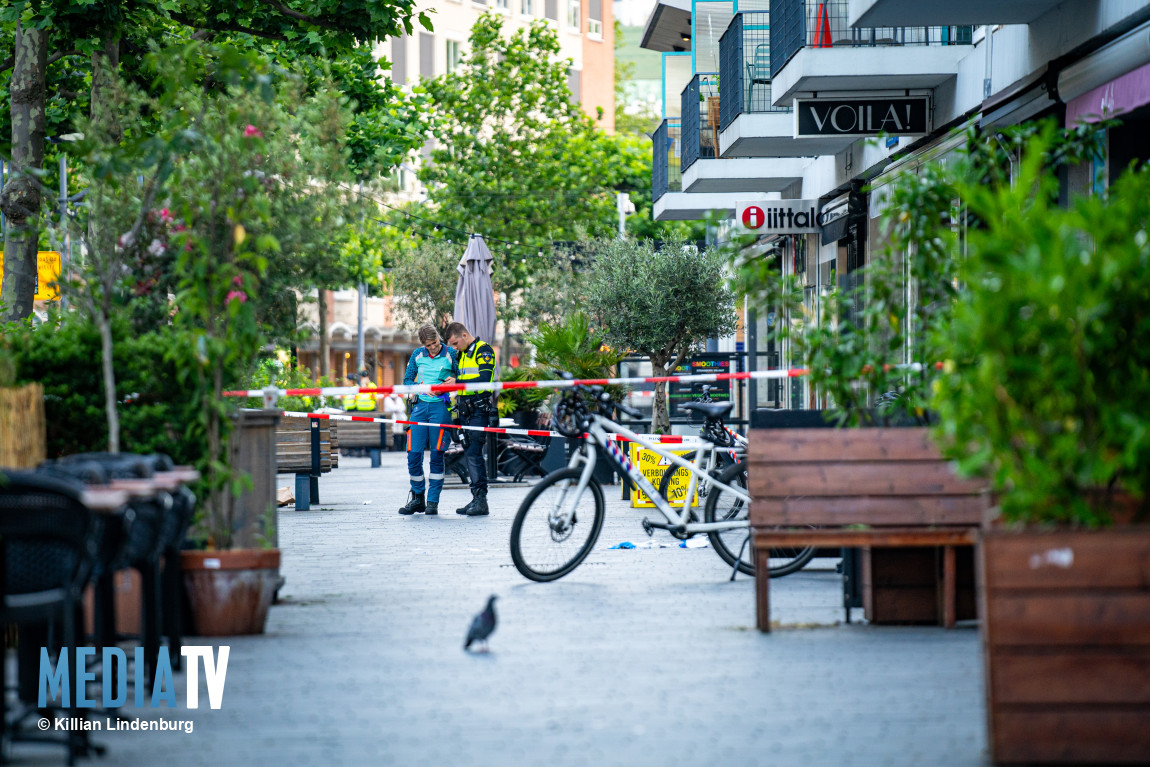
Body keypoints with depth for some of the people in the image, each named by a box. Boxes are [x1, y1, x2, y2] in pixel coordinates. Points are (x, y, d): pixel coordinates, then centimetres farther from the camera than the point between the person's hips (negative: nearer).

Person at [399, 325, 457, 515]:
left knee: (437, 455, -2)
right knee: (413, 453, -2)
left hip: (440, 407, -3)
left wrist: (451, 383, -18)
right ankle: (417, 499, 13)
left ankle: (433, 502, 4)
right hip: (420, 406, 3)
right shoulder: (417, 355, 9)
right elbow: (407, 381, 13)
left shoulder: (450, 354, 0)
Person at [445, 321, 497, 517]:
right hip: (466, 411, 9)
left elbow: (484, 379, -19)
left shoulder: (484, 350, -7)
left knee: (474, 454, -15)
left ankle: (481, 501, -16)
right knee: (472, 454, 7)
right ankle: (477, 500, 10)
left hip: (480, 410, -9)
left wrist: (457, 382, -18)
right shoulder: (462, 354, 19)